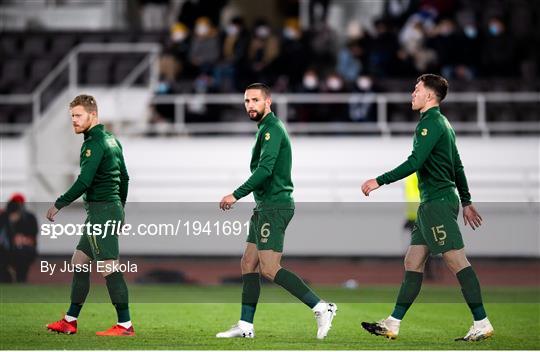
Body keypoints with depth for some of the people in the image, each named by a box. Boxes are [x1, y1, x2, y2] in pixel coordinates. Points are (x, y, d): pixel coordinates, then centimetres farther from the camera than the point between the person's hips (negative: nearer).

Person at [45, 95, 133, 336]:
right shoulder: (112, 140, 15)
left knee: (109, 268, -10)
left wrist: (59, 204, -13)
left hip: (101, 211, -10)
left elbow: (83, 182, -21)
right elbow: (124, 178, 22)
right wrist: (120, 208, 29)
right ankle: (70, 321, 19)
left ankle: (125, 325, -11)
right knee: (78, 262, 15)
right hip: (112, 210, 10)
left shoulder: (94, 143, -14)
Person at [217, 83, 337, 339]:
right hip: (265, 207, 10)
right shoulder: (267, 128, 20)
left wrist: (236, 195, -21)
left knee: (270, 269, -15)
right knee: (248, 265, 10)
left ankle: (321, 308, -15)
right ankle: (245, 326, 12)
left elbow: (265, 169, -23)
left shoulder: (271, 129, -12)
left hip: (274, 207, -10)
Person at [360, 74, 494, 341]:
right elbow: (458, 166, 23)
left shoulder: (430, 122, -12)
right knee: (413, 262, 9)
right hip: (433, 203, 10)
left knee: (456, 261, -10)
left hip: (438, 203, -10)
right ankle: (392, 325, 10)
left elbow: (414, 163, -20)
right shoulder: (442, 123, 19)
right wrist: (466, 202, 27)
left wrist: (380, 181, -16)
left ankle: (482, 324, -11)